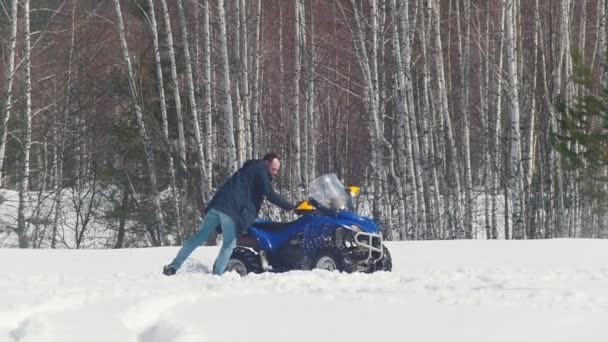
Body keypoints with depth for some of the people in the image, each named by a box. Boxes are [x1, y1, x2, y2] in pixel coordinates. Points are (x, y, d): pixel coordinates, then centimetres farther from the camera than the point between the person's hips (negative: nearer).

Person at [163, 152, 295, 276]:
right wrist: (291, 207, -3)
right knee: (229, 244, 4)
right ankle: (217, 274, -3)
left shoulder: (250, 169, 32)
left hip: (217, 205, 8)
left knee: (200, 237, 8)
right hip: (232, 210, -8)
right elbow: (270, 195, -6)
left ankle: (174, 265, 4)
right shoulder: (260, 170, 3)